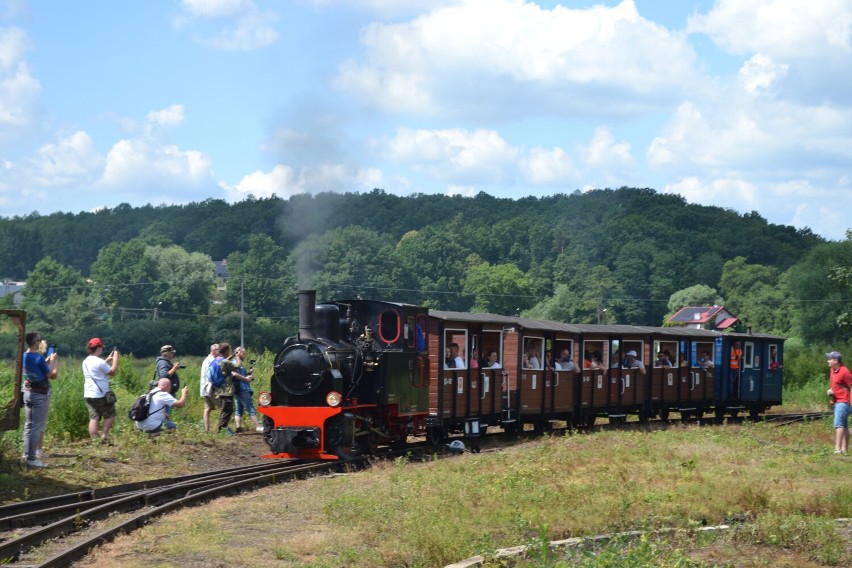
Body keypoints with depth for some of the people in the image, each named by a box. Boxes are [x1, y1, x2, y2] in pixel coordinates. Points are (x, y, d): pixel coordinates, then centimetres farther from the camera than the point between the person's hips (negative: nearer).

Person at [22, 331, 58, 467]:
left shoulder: (24, 357, 4)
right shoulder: (39, 357, -20)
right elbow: (52, 375, -12)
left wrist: (47, 361, 19)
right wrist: (53, 361, 1)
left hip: (28, 392, 8)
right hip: (40, 394, -8)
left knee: (28, 425, 15)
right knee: (37, 426, -5)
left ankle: (27, 453, 20)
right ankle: (32, 458, -5)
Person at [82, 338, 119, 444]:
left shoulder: (86, 361, 11)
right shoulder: (99, 362, -16)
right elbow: (112, 372, -9)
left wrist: (107, 360, 25)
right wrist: (115, 358, 1)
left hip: (88, 394, 8)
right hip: (100, 395, -8)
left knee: (94, 418, 5)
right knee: (110, 415, 7)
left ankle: (94, 440, 0)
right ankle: (104, 436, -1)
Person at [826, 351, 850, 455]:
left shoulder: (844, 371, -16)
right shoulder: (832, 370, 11)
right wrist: (830, 390, 4)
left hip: (843, 402, -9)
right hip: (837, 401, 9)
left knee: (838, 424, -16)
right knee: (844, 425, 10)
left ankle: (838, 448, -21)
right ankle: (844, 449, 12)